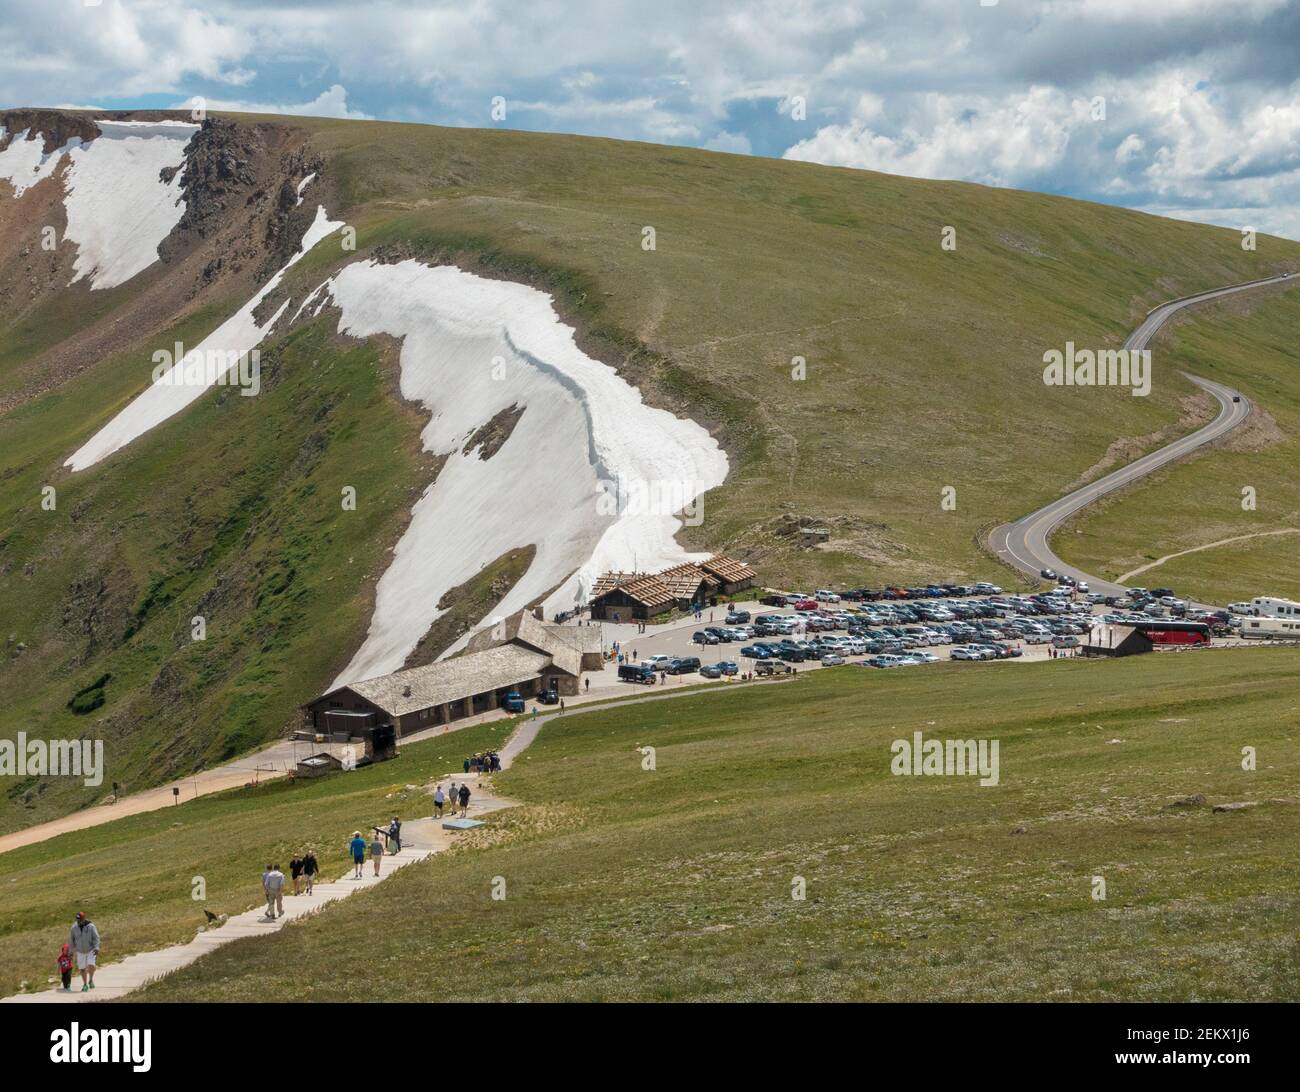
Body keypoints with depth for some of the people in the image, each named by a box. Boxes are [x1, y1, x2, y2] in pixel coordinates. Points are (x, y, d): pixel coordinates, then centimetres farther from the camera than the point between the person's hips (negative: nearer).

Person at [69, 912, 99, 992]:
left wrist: (96, 948, -24)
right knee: (82, 968, 4)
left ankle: (91, 981, 6)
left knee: (91, 965, -18)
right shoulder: (74, 927, -5)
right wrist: (71, 951, 4)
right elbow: (71, 940, 4)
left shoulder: (90, 926, -13)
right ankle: (85, 985, 19)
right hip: (80, 951, 3)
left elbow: (96, 937, -12)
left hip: (91, 950, -3)